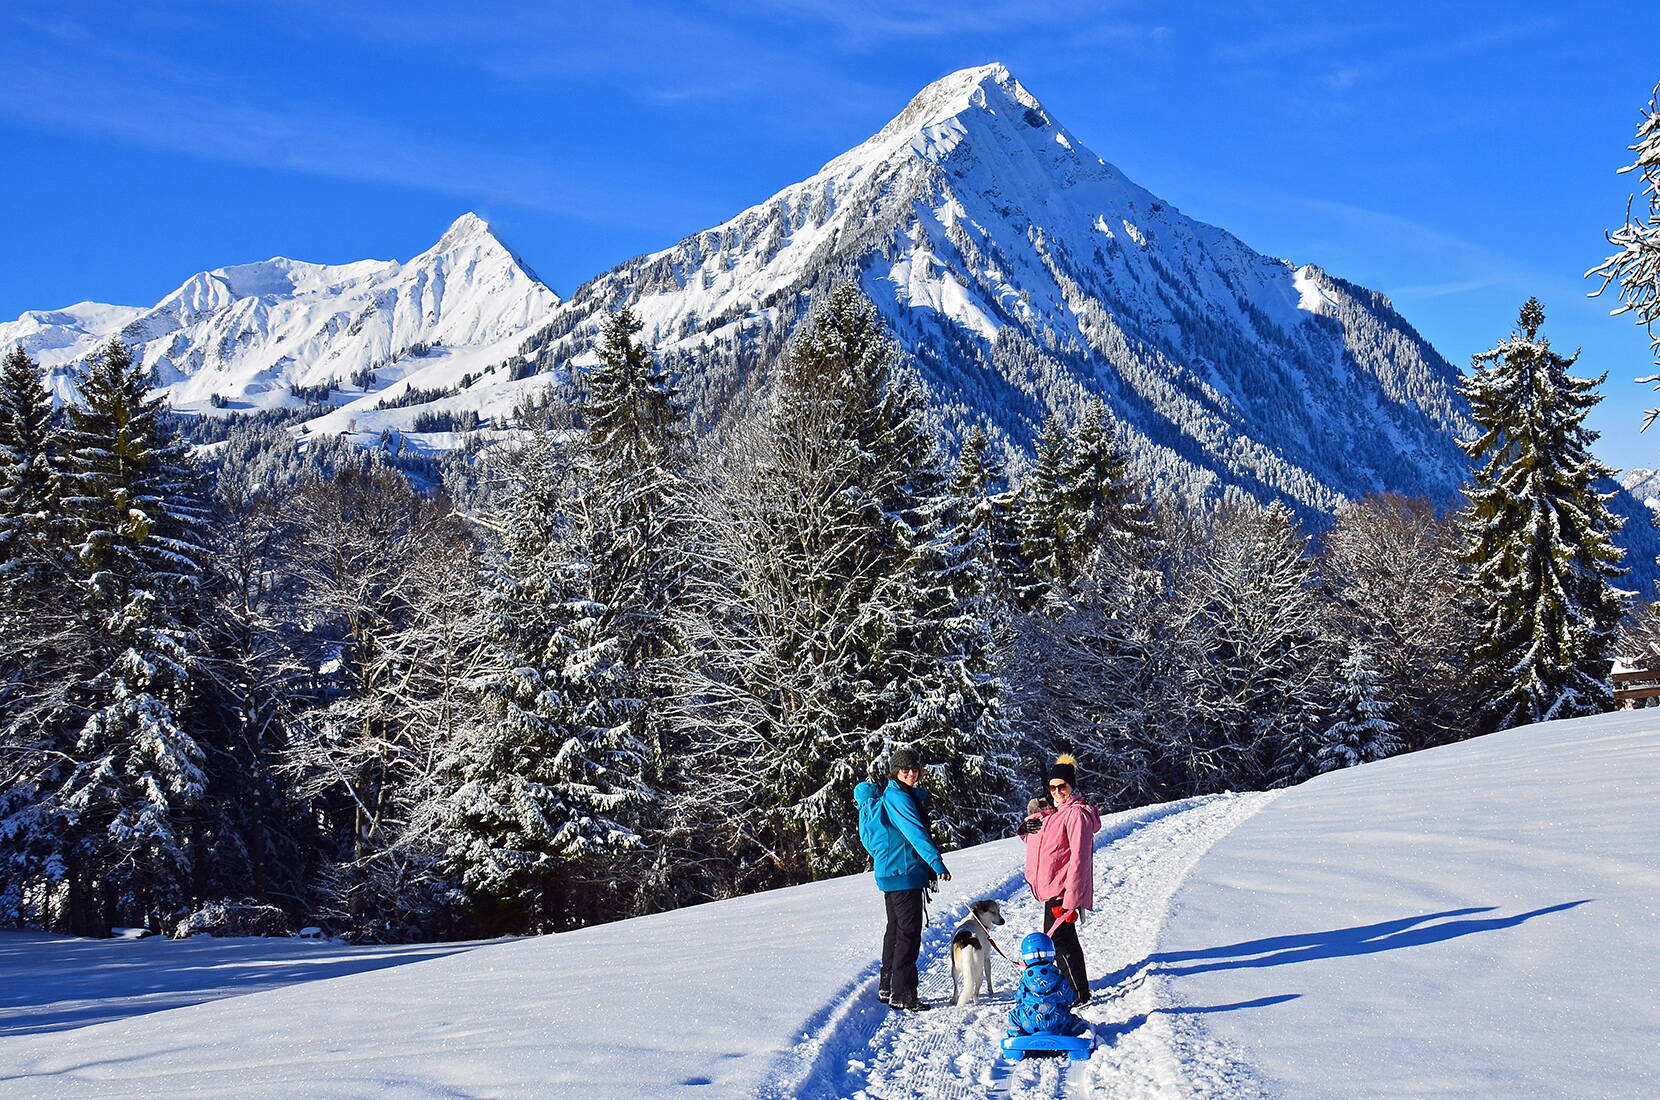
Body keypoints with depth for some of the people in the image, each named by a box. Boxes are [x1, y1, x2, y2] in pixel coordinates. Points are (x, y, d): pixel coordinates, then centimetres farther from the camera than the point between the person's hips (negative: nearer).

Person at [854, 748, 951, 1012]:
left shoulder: (903, 795, 16)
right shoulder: (898, 797, -15)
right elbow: (915, 832, -26)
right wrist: (937, 864, -33)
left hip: (890, 872, 11)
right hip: (904, 872, -11)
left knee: (896, 929, 18)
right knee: (909, 932, -8)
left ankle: (887, 987, 27)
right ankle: (902, 994, -6)